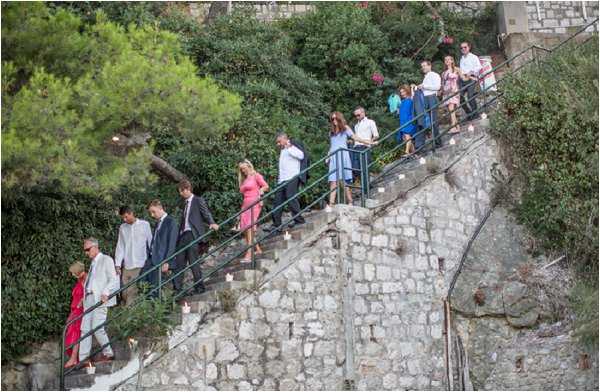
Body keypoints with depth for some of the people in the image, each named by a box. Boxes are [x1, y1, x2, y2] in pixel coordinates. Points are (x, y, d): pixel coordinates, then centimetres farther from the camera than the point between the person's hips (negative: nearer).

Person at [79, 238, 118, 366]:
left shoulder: (106, 260, 1)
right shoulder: (93, 263, 24)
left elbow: (113, 279, -7)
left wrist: (105, 293, -20)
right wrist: (84, 297, 11)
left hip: (100, 299, -8)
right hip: (89, 299, 8)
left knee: (97, 328, -13)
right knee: (85, 329, 2)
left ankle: (108, 353, 1)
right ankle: (83, 359, 2)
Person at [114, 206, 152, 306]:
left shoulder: (144, 224, 2)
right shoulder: (122, 228, 11)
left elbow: (150, 243, 5)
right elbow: (120, 247, 11)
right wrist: (118, 264, 3)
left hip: (140, 265, -3)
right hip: (127, 266, 3)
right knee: (125, 293, -3)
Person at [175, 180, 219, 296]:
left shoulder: (198, 200, 1)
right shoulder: (185, 203, 21)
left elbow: (206, 213, -7)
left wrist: (212, 223, -27)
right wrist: (178, 235, 16)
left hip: (193, 235, -7)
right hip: (183, 235, 7)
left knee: (194, 262, -8)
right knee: (178, 262, 5)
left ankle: (199, 288, 0)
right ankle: (177, 289, 10)